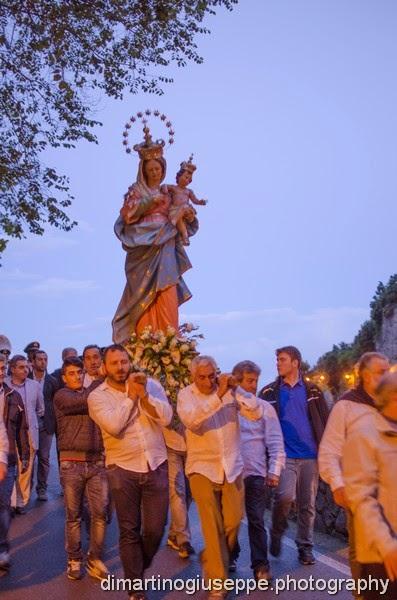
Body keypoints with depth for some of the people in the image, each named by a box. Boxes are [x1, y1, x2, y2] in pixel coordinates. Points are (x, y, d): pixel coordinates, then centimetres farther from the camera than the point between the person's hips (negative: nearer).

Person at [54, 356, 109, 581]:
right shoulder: (62, 396, 0)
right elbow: (85, 401, -19)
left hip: (97, 462, 3)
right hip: (72, 463, -3)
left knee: (100, 512, 1)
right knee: (74, 515, 7)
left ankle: (95, 560, 14)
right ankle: (75, 560, 22)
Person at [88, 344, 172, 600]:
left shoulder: (151, 384, 3)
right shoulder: (97, 396, -4)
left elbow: (166, 417, -8)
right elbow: (113, 425, -20)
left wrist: (143, 394, -16)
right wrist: (131, 396, -12)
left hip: (156, 465, 2)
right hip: (123, 469, -1)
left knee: (155, 529, 7)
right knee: (129, 531, 8)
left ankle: (137, 570, 36)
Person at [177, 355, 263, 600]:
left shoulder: (230, 391, -3)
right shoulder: (186, 394, -8)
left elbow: (257, 413, -11)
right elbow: (190, 419, -27)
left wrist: (237, 389, -23)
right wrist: (218, 395, -33)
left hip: (232, 466, 3)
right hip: (203, 468, -2)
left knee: (233, 521, 10)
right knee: (212, 525, 2)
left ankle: (212, 559, 38)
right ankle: (217, 580, 17)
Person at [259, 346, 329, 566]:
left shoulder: (312, 390, 7)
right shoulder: (269, 392, 4)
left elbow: (324, 422, 7)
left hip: (310, 455, 2)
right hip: (285, 455, -2)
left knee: (307, 504, 7)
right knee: (285, 495, -20)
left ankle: (305, 547, 24)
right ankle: (276, 533, 7)